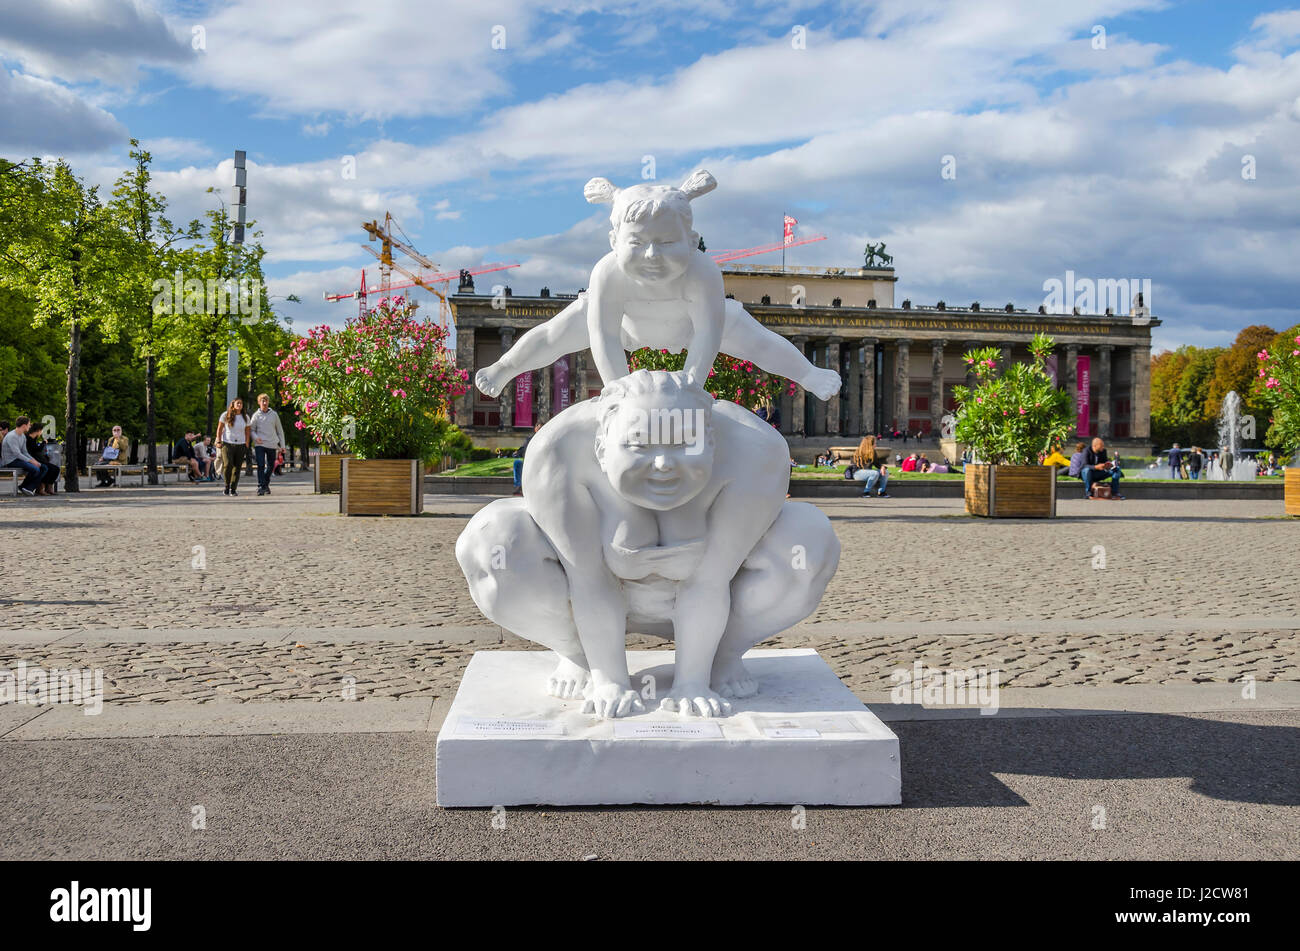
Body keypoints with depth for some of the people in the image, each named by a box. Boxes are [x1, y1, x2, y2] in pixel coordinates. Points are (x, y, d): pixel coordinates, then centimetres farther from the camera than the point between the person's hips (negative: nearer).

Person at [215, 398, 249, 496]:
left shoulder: (245, 418, 8)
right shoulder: (225, 415, 2)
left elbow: (247, 432, 13)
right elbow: (219, 429, 6)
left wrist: (247, 445, 8)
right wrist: (219, 442, 1)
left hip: (240, 445, 2)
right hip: (227, 444, -2)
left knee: (237, 467, 0)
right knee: (227, 465, -15)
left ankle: (233, 489, 7)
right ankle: (227, 486, 5)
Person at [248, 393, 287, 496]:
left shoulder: (274, 414, 7)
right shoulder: (256, 415, 4)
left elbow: (280, 430, 11)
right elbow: (251, 430, 9)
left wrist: (282, 445, 7)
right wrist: (255, 437, -13)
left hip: (272, 445, 2)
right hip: (260, 445, -2)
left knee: (271, 466, 10)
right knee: (261, 466, -13)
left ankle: (266, 484, 30)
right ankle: (260, 486, -12)